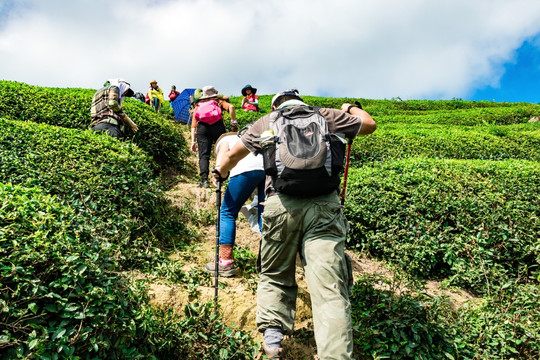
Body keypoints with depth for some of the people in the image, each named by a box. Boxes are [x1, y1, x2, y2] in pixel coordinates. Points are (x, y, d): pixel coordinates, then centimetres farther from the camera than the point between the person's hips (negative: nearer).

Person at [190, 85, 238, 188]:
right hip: (218, 126, -1)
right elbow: (231, 107, 0)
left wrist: (193, 142, 16)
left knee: (203, 155, -1)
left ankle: (204, 180, -16)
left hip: (202, 127, 2)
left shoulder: (198, 105, 29)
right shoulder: (219, 101, 24)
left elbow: (193, 125, 19)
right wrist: (234, 122, 3)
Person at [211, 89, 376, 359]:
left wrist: (219, 172, 48)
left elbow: (231, 156, 27)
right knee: (330, 289, -4)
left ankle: (272, 331, 3)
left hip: (281, 205, 1)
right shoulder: (328, 116, 17)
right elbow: (369, 124, 30)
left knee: (275, 277, 18)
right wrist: (350, 108, 50)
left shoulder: (266, 122, 18)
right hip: (324, 206, 0)